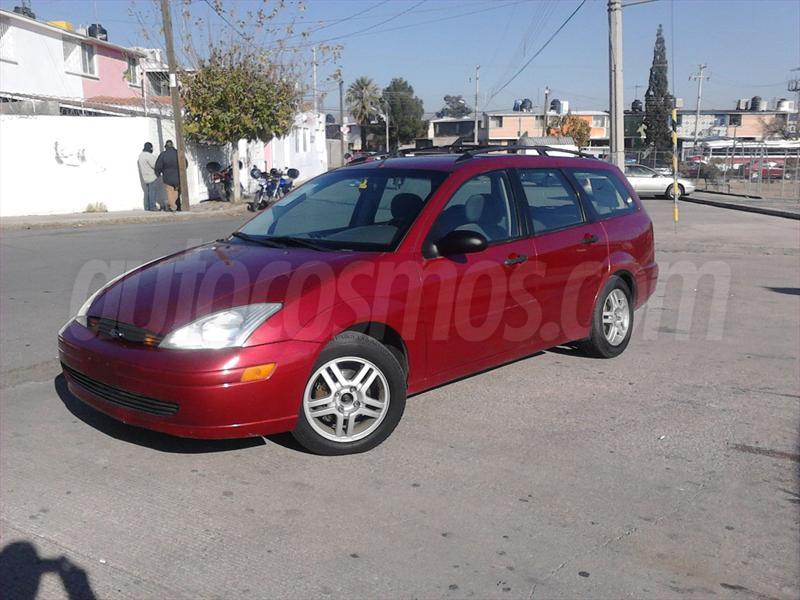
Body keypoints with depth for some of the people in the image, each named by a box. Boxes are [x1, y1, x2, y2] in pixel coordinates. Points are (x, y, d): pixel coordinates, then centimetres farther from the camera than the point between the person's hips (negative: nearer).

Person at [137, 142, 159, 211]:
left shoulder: (141, 155, 13)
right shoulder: (148, 155, -16)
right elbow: (155, 165, -18)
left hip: (145, 177, 9)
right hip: (151, 176, -9)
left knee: (147, 192, 9)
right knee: (153, 191, -7)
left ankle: (147, 207, 8)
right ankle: (153, 206, -9)